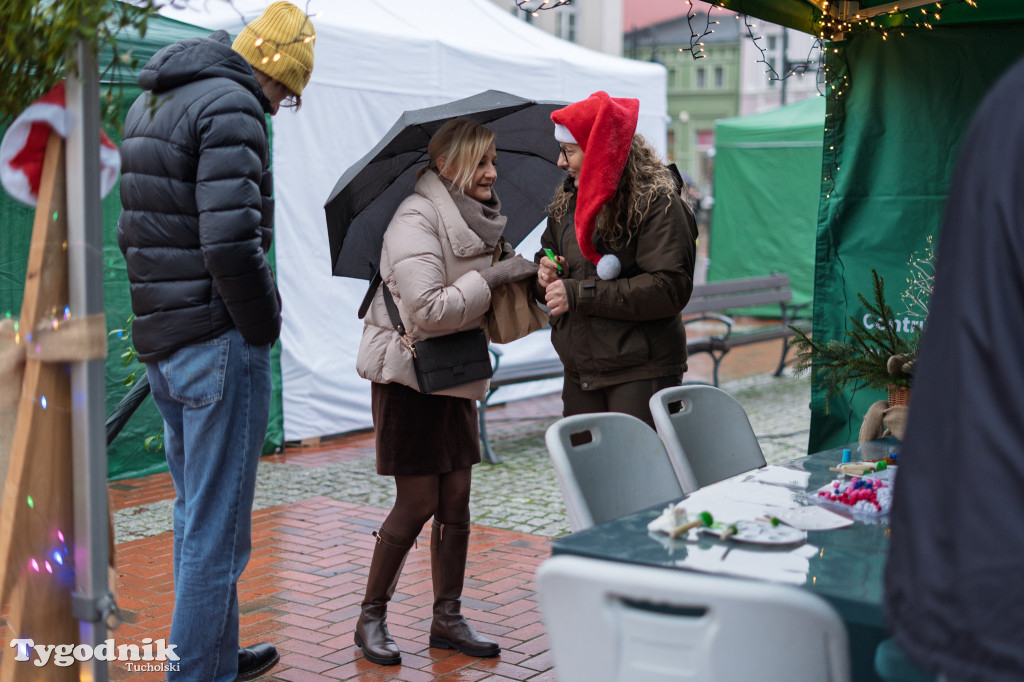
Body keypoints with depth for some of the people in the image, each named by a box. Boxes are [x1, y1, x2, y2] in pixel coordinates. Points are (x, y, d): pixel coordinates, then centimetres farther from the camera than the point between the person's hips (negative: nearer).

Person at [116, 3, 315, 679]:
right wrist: (266, 325, -11)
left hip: (159, 343, 10)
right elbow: (231, 243, -25)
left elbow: (132, 232, 19)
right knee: (217, 529, -2)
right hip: (218, 343, -10)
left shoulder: (148, 106, 16)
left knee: (196, 515, 19)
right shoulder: (231, 105, -15)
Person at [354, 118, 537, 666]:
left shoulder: (478, 220, 11)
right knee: (416, 505, -3)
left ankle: (448, 619, 18)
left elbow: (493, 316, 20)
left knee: (456, 502, 8)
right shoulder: (416, 219, -17)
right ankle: (371, 619, 12)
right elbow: (428, 310, -27)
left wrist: (523, 284, 1)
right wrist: (491, 278, -21)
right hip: (408, 378, -8)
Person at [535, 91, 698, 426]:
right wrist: (546, 277, -1)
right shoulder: (566, 200, 13)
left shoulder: (657, 201, -11)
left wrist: (580, 294, -20)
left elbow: (669, 288, -19)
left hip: (641, 374, -7)